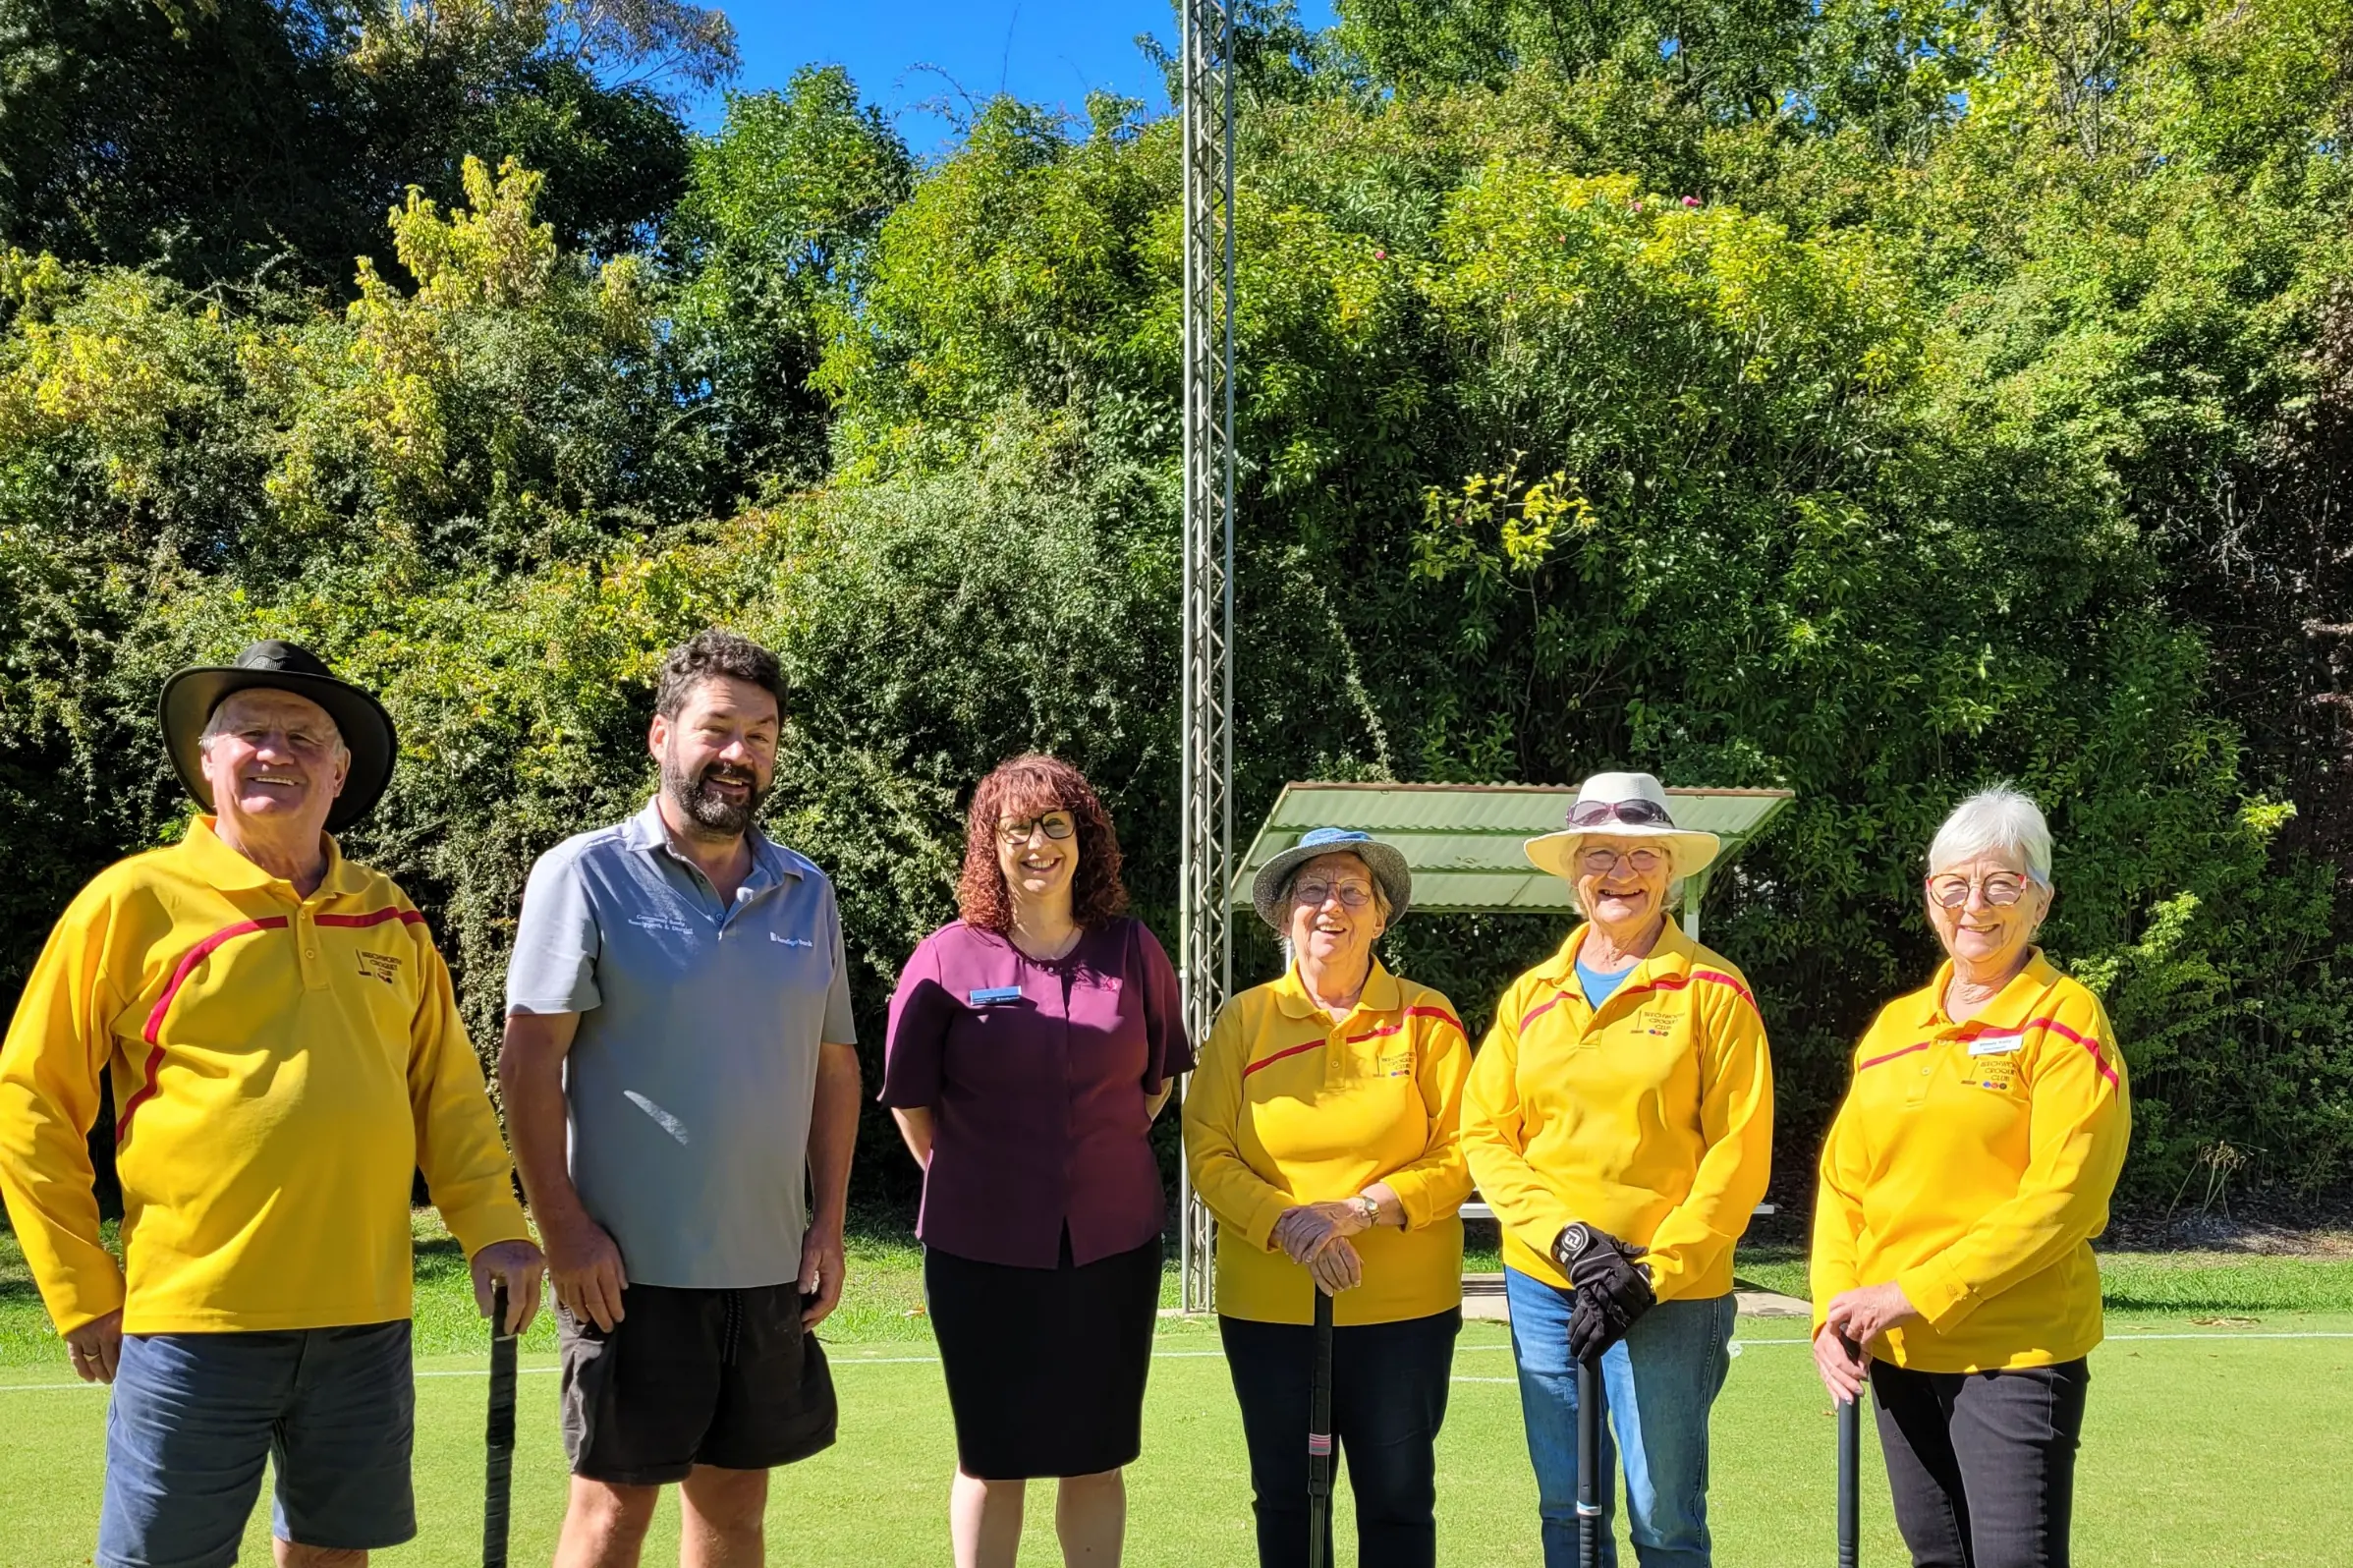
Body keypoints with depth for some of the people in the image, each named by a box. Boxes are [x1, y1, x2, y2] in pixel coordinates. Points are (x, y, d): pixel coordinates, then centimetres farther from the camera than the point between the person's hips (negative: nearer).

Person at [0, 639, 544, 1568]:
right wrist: (81, 1292, -3)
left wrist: (491, 1226, 4)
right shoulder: (136, 901, -4)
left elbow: (446, 1089, 17)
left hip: (365, 1319, 4)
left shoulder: (390, 917, 10)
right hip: (196, 1319, -4)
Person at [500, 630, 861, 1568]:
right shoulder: (586, 875, -5)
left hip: (772, 1268, 5)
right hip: (632, 1266, -5)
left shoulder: (806, 893, 10)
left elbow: (835, 1065, 13)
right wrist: (563, 1229, -13)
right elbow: (528, 1062, -9)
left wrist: (829, 1225, 6)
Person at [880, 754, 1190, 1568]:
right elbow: (909, 1096, 4)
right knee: (992, 1458, 9)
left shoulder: (1132, 952, 1)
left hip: (1113, 1244, 2)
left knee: (1096, 1456, 11)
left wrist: (1103, 1159, 9)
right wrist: (965, 1181, 6)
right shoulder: (947, 958, -5)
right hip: (983, 1250, -1)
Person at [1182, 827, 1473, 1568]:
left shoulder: (1426, 1018, -1)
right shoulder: (1244, 1019, 2)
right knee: (1284, 1498, 12)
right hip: (1268, 1309, 1)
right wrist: (1288, 1224, -17)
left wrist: (1361, 1209, -17)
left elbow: (1459, 1152, -5)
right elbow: (1208, 1154, -2)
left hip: (1405, 1308, -1)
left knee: (1399, 1499, 7)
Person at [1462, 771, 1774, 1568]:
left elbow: (1738, 1153, -7)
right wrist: (1567, 1237, -10)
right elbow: (1486, 1135, 5)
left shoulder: (1712, 989, -3)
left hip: (1671, 1292, -4)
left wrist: (1653, 1274, -13)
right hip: (1541, 1284, 4)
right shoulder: (1532, 994, 9)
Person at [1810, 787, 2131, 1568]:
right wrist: (1835, 1310, -3)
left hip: (2016, 1349, -6)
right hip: (1898, 1352, 6)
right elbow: (1843, 1181, 11)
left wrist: (1917, 1294, -18)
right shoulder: (1895, 1025, 11)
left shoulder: (2064, 1021, -7)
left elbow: (2060, 1198, -16)